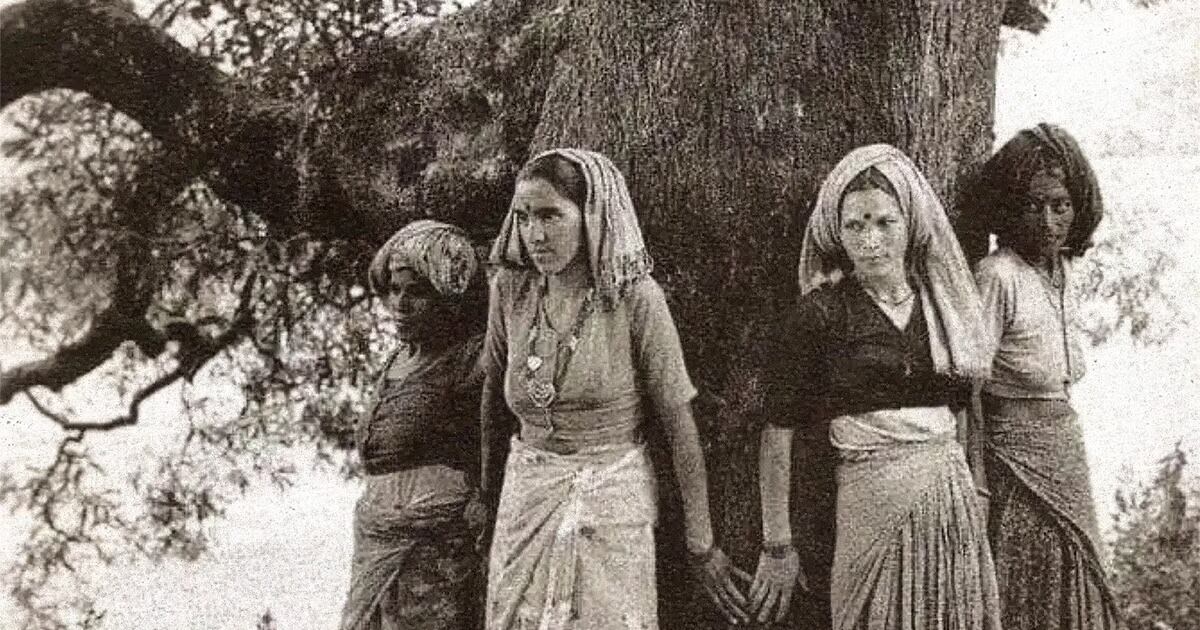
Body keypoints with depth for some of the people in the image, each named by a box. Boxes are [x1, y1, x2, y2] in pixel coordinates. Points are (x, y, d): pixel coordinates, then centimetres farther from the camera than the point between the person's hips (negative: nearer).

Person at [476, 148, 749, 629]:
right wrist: (488, 488, 20)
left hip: (612, 503, -3)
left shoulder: (634, 298, -13)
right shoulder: (510, 289, -2)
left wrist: (701, 545, -7)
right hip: (525, 500, 4)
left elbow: (681, 427, -10)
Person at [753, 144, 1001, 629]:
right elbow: (777, 434, -7)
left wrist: (978, 496, 9)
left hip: (956, 500, 5)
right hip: (874, 501, -5)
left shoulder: (941, 298, 9)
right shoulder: (820, 313, -7)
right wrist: (777, 547, -8)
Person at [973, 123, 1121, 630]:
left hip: (1066, 447, 7)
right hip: (1017, 450, -7)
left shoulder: (1062, 269, 6)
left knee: (1074, 589, 15)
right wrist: (978, 482, -20)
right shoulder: (998, 276, -17)